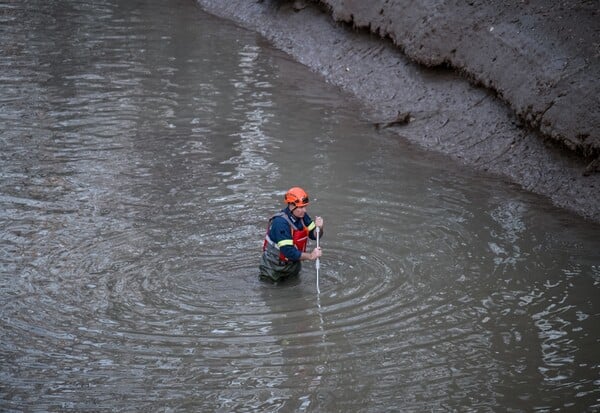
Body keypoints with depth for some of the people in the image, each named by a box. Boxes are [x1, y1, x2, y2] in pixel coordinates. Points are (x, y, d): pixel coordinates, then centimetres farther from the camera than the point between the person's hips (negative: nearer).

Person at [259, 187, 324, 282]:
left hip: (293, 263, 7)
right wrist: (310, 256, -34)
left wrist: (319, 227, -25)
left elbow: (314, 235, -3)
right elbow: (288, 251, -34)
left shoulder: (302, 216, -10)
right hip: (274, 266, -7)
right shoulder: (281, 222, -32)